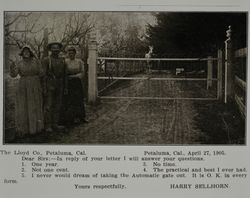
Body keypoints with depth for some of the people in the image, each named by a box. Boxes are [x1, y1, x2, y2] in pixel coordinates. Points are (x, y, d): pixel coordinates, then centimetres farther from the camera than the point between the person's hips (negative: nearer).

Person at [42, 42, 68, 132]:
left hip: (59, 86, 5)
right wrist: (44, 88, -15)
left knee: (58, 106, 7)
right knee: (48, 106, -3)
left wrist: (66, 87, 5)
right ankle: (48, 126, 3)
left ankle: (55, 124, 15)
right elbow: (44, 74, -10)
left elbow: (64, 75, 10)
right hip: (49, 85, -5)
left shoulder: (62, 60, 8)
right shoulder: (46, 60, -7)